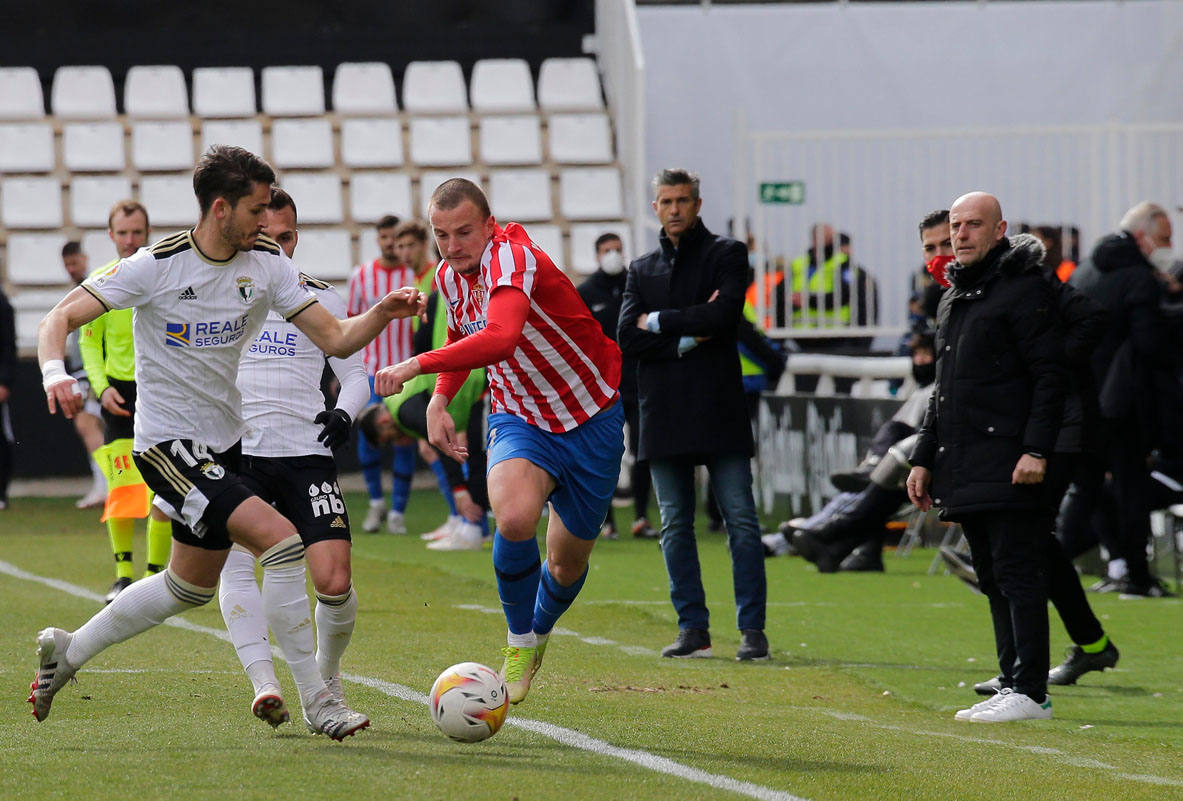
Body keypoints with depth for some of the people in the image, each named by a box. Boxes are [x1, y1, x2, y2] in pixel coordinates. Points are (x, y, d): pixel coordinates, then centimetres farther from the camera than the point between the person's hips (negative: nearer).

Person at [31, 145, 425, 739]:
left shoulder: (266, 264, -1)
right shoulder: (157, 266, -16)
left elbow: (335, 339, -1)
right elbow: (61, 317, -13)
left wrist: (382, 313, -21)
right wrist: (54, 372, -33)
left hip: (226, 441, 8)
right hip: (168, 444, -8)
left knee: (190, 588, 20)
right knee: (281, 538, -22)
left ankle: (67, 651, 38)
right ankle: (315, 700, -16)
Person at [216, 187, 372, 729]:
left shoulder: (320, 299, 11)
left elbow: (354, 373, 16)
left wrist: (344, 413, -4)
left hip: (306, 453, 1)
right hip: (235, 454, 0)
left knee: (334, 581, -11)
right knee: (236, 560, -24)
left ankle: (326, 677, 15)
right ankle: (264, 685, -28)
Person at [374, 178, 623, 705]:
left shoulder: (512, 256, -27)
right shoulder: (449, 276, -3)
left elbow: (500, 339, -47)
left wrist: (419, 365, -48)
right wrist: (439, 399, 5)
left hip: (591, 423, -4)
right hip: (518, 419, 4)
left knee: (568, 565, 7)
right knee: (514, 517, -29)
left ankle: (538, 631, 43)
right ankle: (519, 641, -6)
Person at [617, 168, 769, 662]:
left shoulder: (727, 255, 5)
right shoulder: (642, 270, 16)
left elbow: (723, 314, -13)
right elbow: (627, 338, 3)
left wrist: (660, 321, -3)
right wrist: (687, 338, -9)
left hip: (719, 409, -4)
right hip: (664, 414, 4)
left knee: (741, 521, -6)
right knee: (675, 527, 3)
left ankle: (752, 630, -6)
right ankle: (693, 629, 8)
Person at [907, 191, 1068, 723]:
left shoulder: (1023, 290, -6)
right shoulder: (952, 300, 21)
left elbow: (1049, 376, -11)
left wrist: (1035, 450, -19)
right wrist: (924, 458, 20)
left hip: (1009, 467, -9)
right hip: (965, 470, 9)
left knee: (1017, 574, -9)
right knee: (993, 580, 9)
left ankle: (1030, 690, -10)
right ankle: (1013, 683, 13)